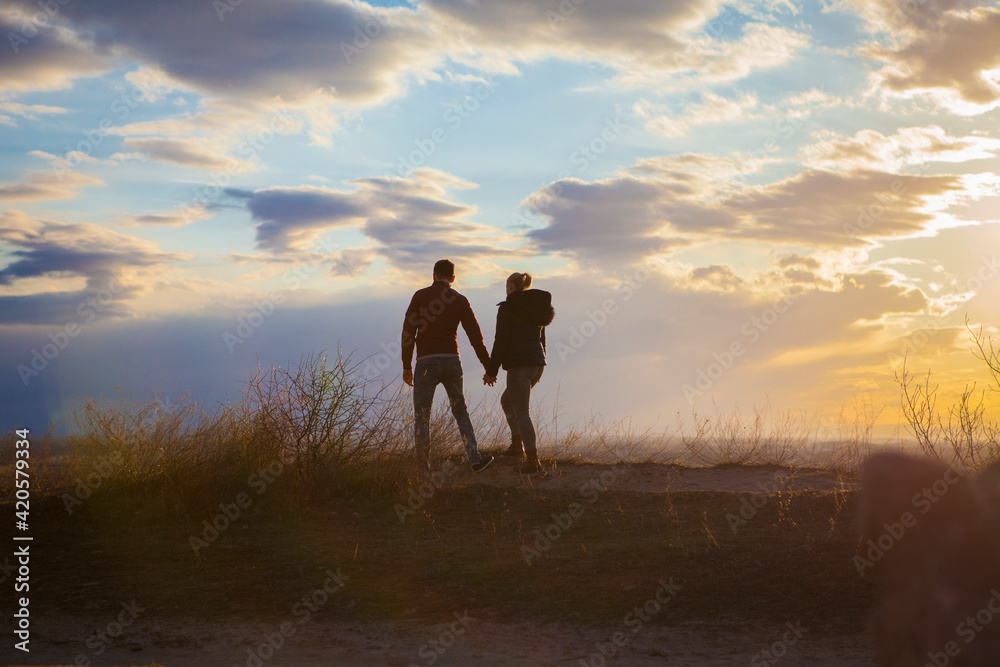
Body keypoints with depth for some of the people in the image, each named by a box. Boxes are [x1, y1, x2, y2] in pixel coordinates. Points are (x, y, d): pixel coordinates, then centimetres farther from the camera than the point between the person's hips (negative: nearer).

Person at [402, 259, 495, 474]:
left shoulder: (420, 296, 0)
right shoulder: (460, 301, 6)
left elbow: (408, 332, -5)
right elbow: (475, 335, 4)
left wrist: (406, 366, 1)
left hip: (426, 361, -2)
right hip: (452, 361, 2)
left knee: (422, 417, 5)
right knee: (460, 411, 19)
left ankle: (423, 469, 3)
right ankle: (475, 459, 12)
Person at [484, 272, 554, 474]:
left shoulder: (507, 308, -9)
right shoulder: (537, 308, 14)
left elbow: (501, 342, -13)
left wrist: (491, 371, -7)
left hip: (518, 365, -8)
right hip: (537, 364, 8)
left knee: (522, 413, -4)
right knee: (507, 400, 26)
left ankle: (533, 460, -10)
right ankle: (517, 444, 20)